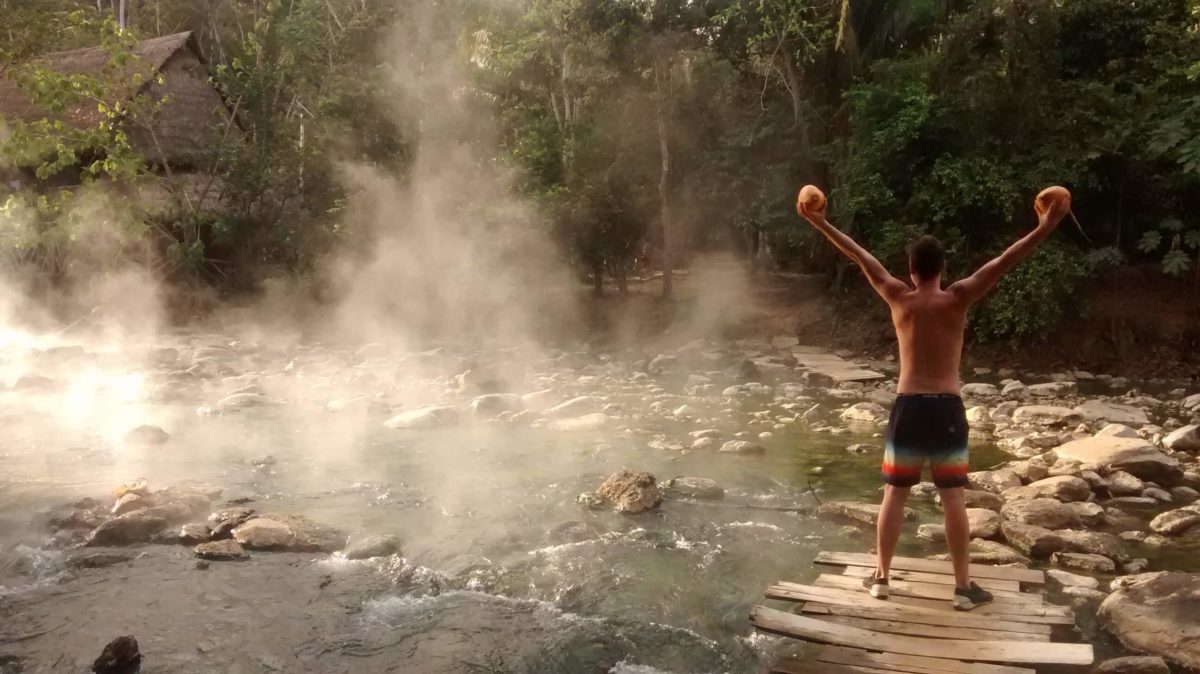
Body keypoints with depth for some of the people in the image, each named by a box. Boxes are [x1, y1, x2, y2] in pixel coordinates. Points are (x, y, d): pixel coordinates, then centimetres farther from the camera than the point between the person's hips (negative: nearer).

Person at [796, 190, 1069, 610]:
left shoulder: (898, 298, -2)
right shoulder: (957, 299, -6)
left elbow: (860, 256, 5)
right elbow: (1003, 262, -9)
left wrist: (821, 224, 10)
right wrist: (1045, 228, -8)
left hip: (907, 407, 1)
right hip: (946, 409, -1)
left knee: (894, 494, 9)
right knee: (954, 498, 4)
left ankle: (881, 578, 16)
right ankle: (963, 587, 10)